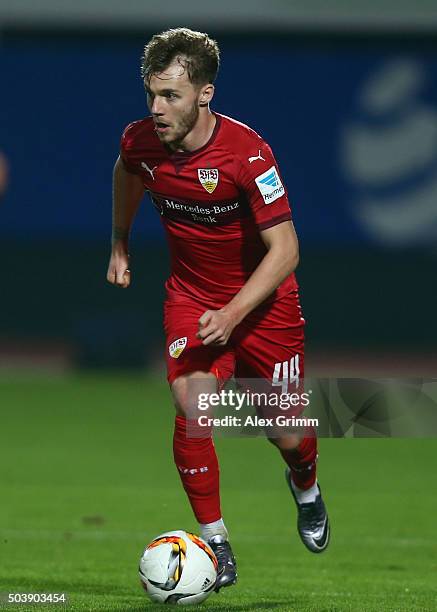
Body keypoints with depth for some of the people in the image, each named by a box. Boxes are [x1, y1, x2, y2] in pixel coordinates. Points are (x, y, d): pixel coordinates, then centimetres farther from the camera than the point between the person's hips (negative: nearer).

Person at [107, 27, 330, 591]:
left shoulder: (247, 152, -28)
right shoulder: (140, 140, -13)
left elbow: (284, 249, -25)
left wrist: (233, 314, -33)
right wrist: (119, 245, 22)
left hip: (262, 300, -3)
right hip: (190, 294, 3)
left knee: (288, 436, 3)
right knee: (191, 408, -20)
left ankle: (305, 486, 40)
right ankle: (214, 542, -6)